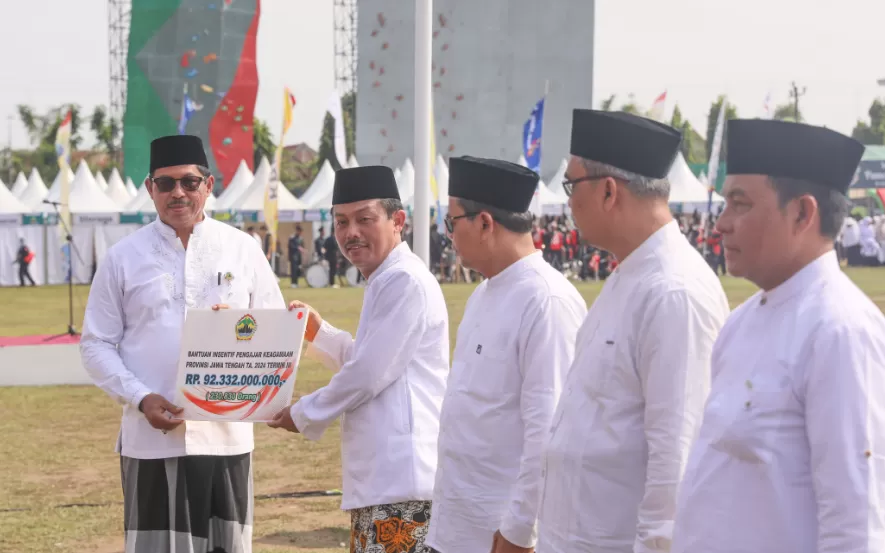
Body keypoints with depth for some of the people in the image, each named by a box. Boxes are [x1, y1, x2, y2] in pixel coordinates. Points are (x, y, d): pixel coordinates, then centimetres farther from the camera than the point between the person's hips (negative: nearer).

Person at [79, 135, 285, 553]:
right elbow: (97, 344, 3)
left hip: (227, 436, 1)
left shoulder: (243, 249, 6)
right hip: (152, 440, -1)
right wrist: (141, 398, -11)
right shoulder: (123, 257, 3)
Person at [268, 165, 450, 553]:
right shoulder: (384, 283, 17)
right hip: (379, 476, 11)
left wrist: (305, 415, -4)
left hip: (401, 477, -11)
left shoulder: (406, 281, -15)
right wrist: (318, 332, 15)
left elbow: (369, 374, -18)